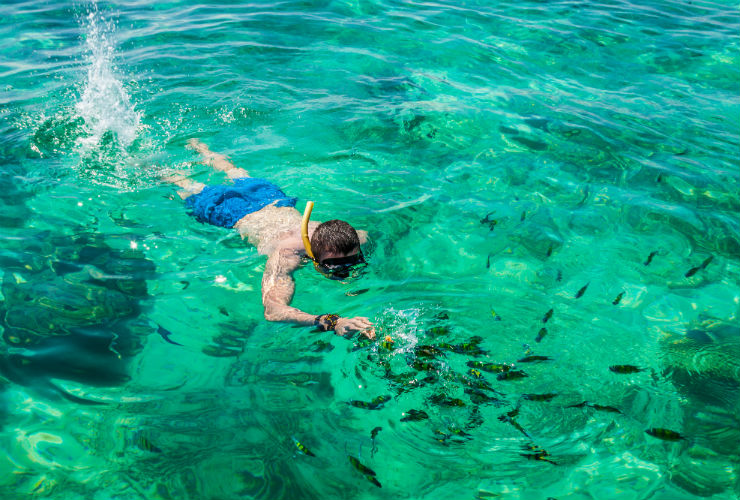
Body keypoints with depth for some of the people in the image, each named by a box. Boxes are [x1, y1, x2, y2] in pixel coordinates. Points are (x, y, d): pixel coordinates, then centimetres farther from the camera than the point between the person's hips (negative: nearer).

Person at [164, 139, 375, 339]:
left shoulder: (356, 238, -36)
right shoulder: (287, 255, -50)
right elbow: (272, 311, -62)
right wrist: (331, 322, -74)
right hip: (236, 215, -5)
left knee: (241, 178, 36)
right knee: (196, 193, 27)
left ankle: (200, 147, 62)